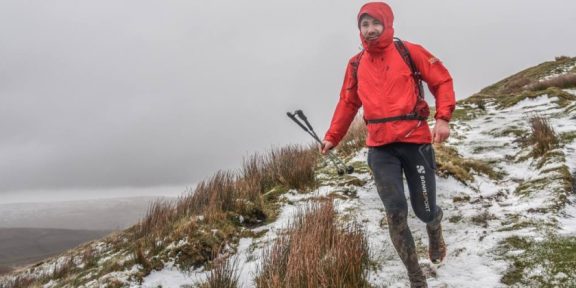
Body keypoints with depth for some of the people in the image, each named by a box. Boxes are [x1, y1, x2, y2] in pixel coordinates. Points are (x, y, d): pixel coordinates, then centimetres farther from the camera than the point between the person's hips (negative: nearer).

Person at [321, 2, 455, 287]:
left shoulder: (409, 52, -1)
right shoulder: (355, 65, 8)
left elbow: (442, 80, 2)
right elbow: (347, 103, 16)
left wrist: (443, 118, -11)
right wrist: (332, 137, 10)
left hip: (415, 141, -1)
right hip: (380, 149, 2)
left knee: (424, 211, 5)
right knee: (396, 214, -8)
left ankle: (435, 231, 45)